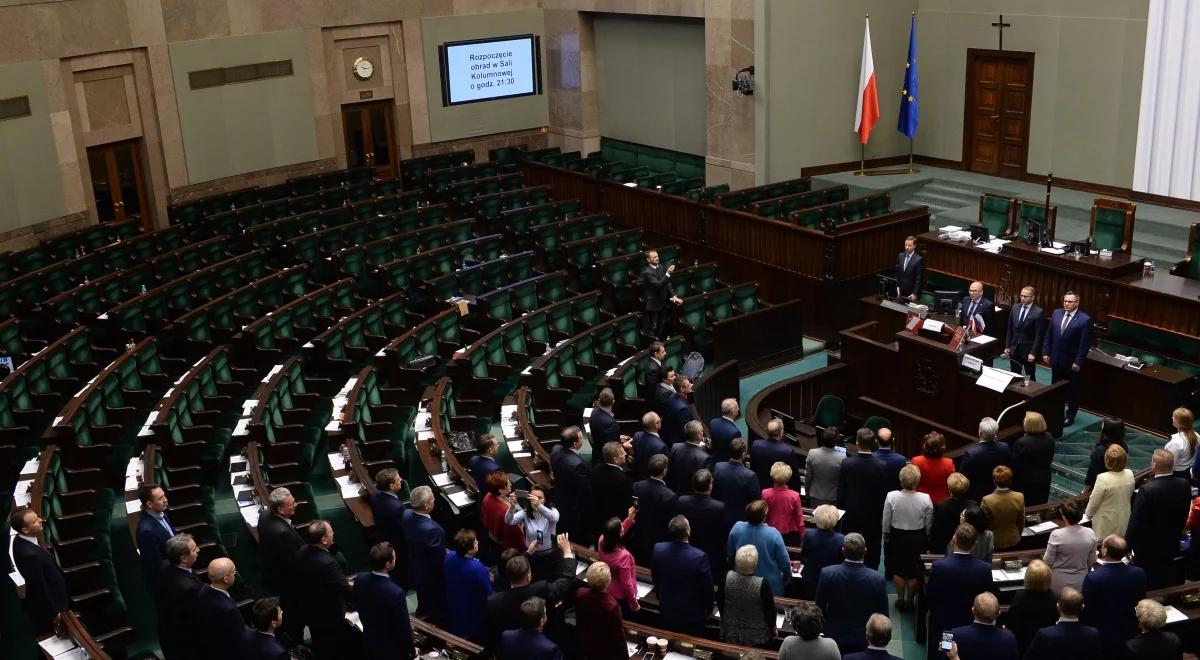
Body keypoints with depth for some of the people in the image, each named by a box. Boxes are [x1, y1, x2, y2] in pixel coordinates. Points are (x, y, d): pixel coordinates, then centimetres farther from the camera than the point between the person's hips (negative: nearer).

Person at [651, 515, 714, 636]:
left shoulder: (658, 549, -17)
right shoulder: (699, 556, -30)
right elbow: (707, 587, -16)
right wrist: (708, 609, 3)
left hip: (667, 610, 4)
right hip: (692, 614, -4)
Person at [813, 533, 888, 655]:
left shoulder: (827, 573, -20)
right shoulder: (878, 579, -21)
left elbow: (819, 607, -7)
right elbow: (883, 614, -10)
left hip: (834, 636, 1)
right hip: (864, 640, -1)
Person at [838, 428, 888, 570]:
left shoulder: (846, 463, -16)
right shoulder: (881, 466, -17)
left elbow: (840, 491, -8)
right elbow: (883, 493, -8)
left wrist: (841, 509, 6)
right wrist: (881, 514, 4)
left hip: (851, 513, 1)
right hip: (873, 515, -1)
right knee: (872, 551, 11)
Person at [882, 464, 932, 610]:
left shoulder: (891, 497, -21)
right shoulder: (925, 499, -20)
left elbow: (886, 522, -9)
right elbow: (929, 524, -7)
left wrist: (886, 537, 9)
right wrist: (927, 539, 11)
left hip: (897, 537, 0)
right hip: (918, 538, 0)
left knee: (898, 570, 19)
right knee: (914, 571, 18)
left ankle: (900, 599, 30)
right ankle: (910, 600, 31)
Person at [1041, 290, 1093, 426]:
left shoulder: (1085, 319, -15)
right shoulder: (1056, 313, 1)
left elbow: (1085, 343, -15)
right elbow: (1049, 335, 7)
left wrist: (1078, 362, -16)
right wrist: (1046, 353, 4)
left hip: (1071, 362, -5)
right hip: (1056, 359, 5)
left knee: (1072, 389, 10)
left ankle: (1070, 415, 24)